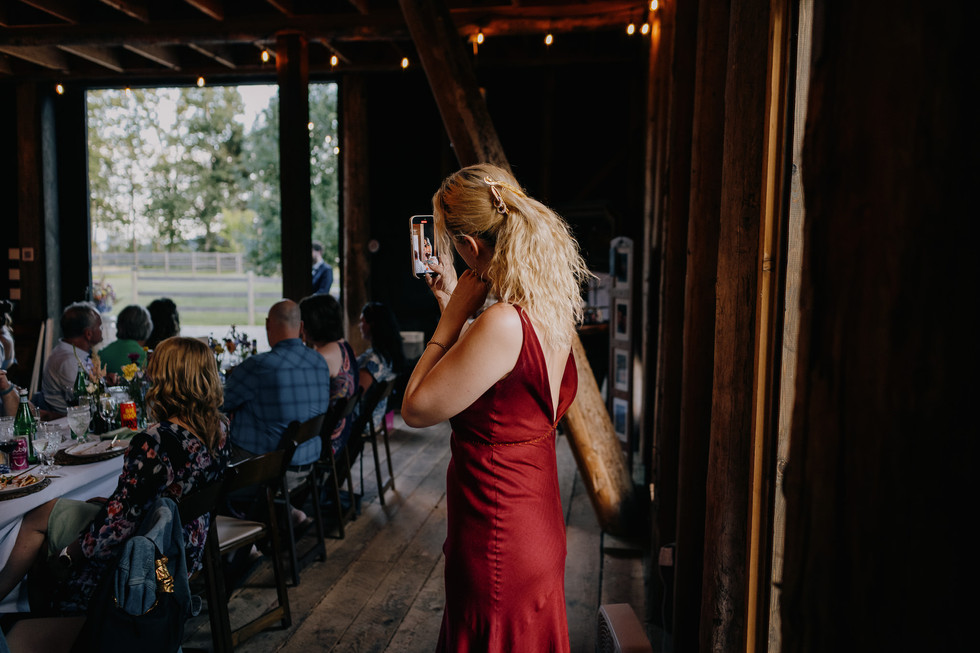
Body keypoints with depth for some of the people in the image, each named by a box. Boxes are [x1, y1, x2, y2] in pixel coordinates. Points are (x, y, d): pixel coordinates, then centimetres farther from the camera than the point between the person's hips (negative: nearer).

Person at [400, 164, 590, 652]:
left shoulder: (503, 324, -29)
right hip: (534, 522, 9)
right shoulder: (551, 308, -2)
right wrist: (451, 301, 13)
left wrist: (453, 317, -15)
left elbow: (416, 409, -18)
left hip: (499, 541, -9)